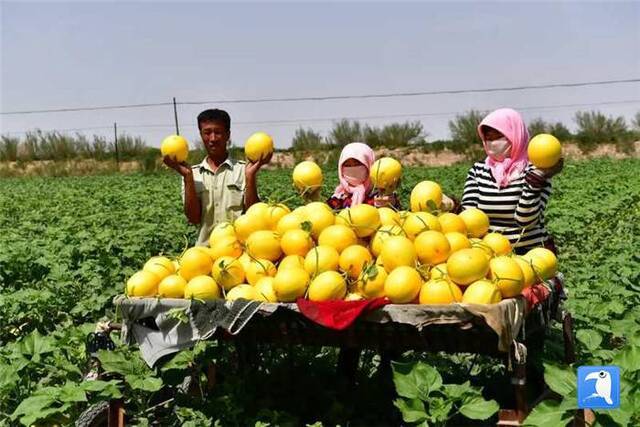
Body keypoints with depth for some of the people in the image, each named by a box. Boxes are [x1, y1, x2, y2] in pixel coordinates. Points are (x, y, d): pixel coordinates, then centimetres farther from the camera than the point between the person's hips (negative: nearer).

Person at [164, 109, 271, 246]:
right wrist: (187, 177, -7)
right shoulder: (193, 173, 8)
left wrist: (250, 176, -11)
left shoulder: (243, 169, 3)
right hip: (205, 247, 1)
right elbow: (193, 218, -1)